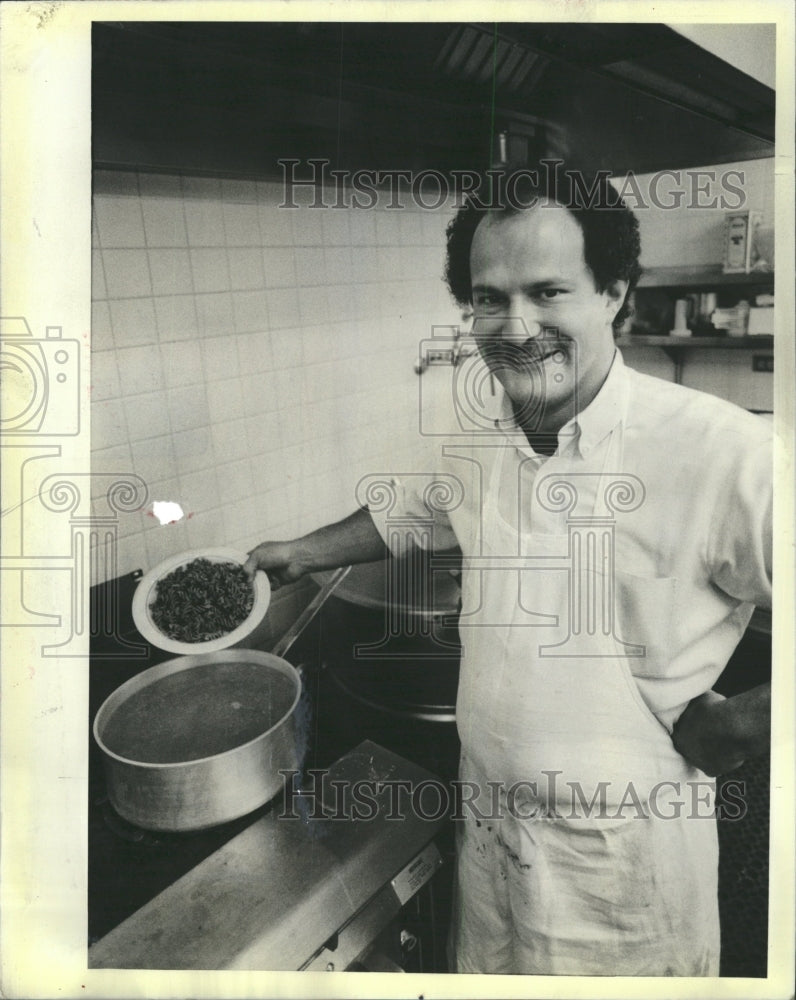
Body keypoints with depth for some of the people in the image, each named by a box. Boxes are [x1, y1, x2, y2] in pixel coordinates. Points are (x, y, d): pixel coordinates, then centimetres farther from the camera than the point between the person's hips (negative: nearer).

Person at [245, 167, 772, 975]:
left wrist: (741, 723, -18)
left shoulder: (718, 449, -27)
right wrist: (301, 553, 16)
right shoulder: (476, 437, -6)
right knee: (489, 967, 27)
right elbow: (412, 510, 15)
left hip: (627, 849, -5)